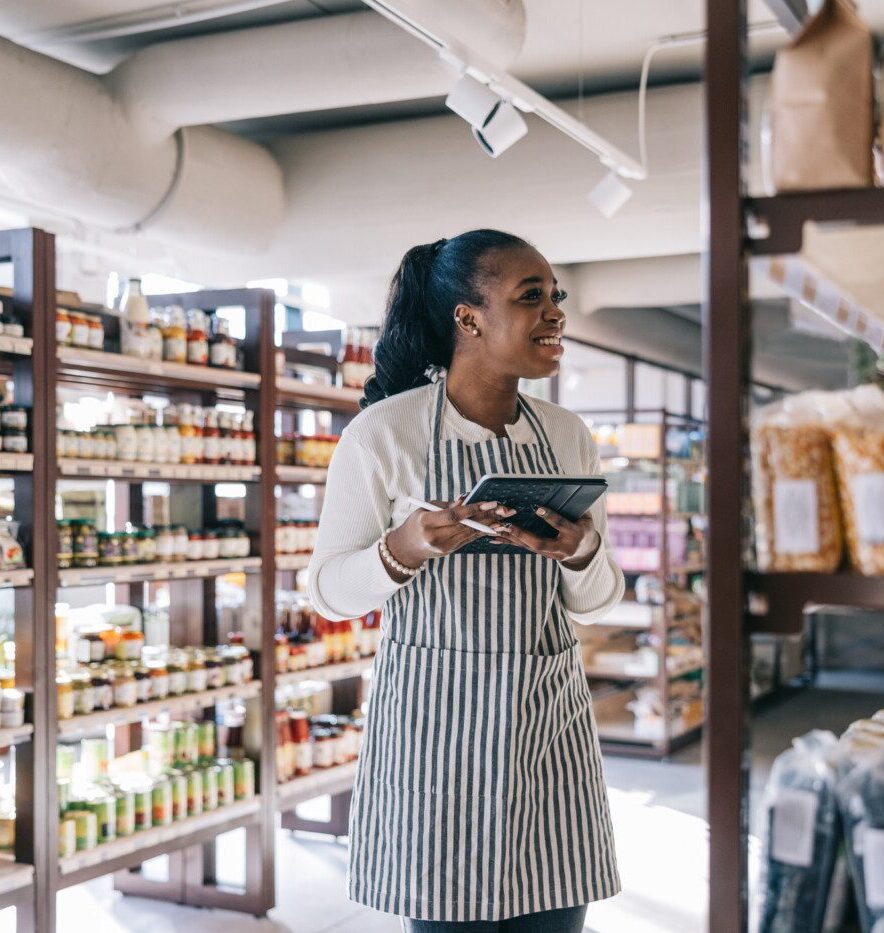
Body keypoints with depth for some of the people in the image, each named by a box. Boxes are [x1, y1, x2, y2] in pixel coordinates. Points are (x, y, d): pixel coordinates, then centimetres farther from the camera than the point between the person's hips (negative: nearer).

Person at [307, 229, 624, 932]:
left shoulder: (569, 437, 8)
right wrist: (406, 549, -23)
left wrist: (582, 551, -11)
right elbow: (328, 591, -4)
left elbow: (596, 603, 12)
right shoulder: (383, 431, -7)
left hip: (551, 719, 5)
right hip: (436, 722, -4)